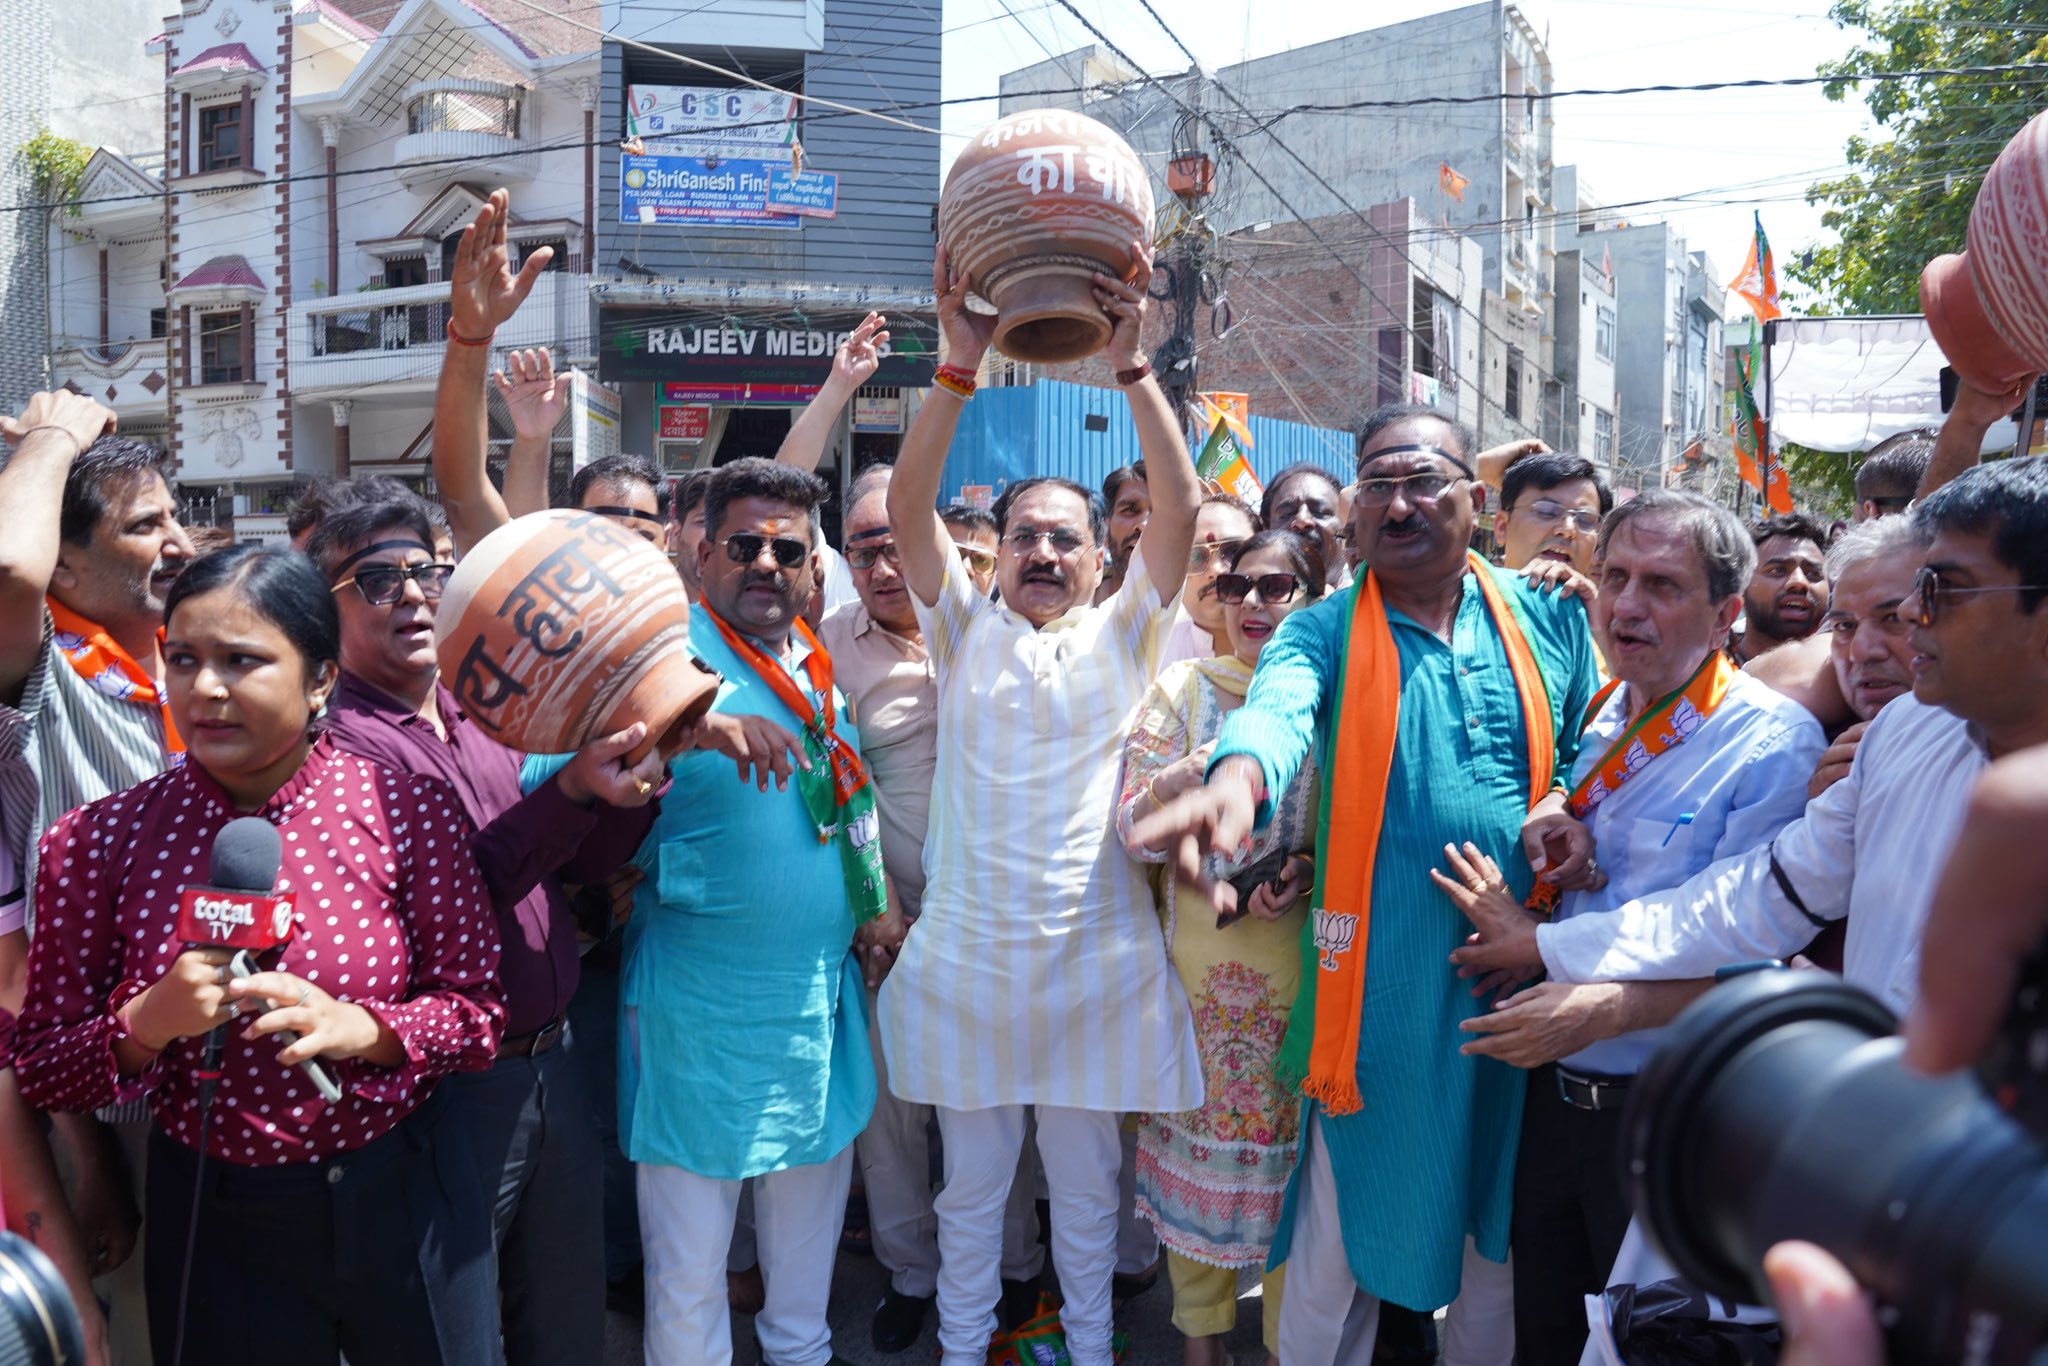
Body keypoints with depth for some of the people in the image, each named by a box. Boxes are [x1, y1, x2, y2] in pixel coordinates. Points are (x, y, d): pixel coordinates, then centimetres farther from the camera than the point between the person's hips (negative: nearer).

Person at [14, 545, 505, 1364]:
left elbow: (477, 1012, -6)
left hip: (390, 1202, 0)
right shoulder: (97, 841, -9)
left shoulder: (410, 813, -12)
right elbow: (39, 1070, -2)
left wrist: (357, 1026, -24)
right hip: (209, 1223, 0)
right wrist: (146, 1025, -22)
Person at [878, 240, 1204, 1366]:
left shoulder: (1122, 637, 4)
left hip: (1097, 961, 0)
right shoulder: (963, 632, 3)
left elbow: (1180, 510, -10)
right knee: (972, 1187, 16)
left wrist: (1130, 365, -21)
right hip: (968, 960, 0)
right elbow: (908, 506, -10)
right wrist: (962, 365, -22)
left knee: (1087, 1186, 17)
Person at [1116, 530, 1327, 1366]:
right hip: (1194, 956, 1)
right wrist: (1208, 766, -21)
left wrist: (1308, 871, -17)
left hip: (1304, 960, -1)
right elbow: (1133, 832, -6)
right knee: (1195, 1136, 11)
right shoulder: (1185, 688, 1)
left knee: (1294, 1145, 7)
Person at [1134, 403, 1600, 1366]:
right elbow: (1278, 709, -24)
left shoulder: (1549, 619, 6)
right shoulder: (1324, 634, -2)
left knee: (1502, 1225, 19)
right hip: (1379, 980, -2)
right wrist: (1238, 780, -46)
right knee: (1344, 1231, 8)